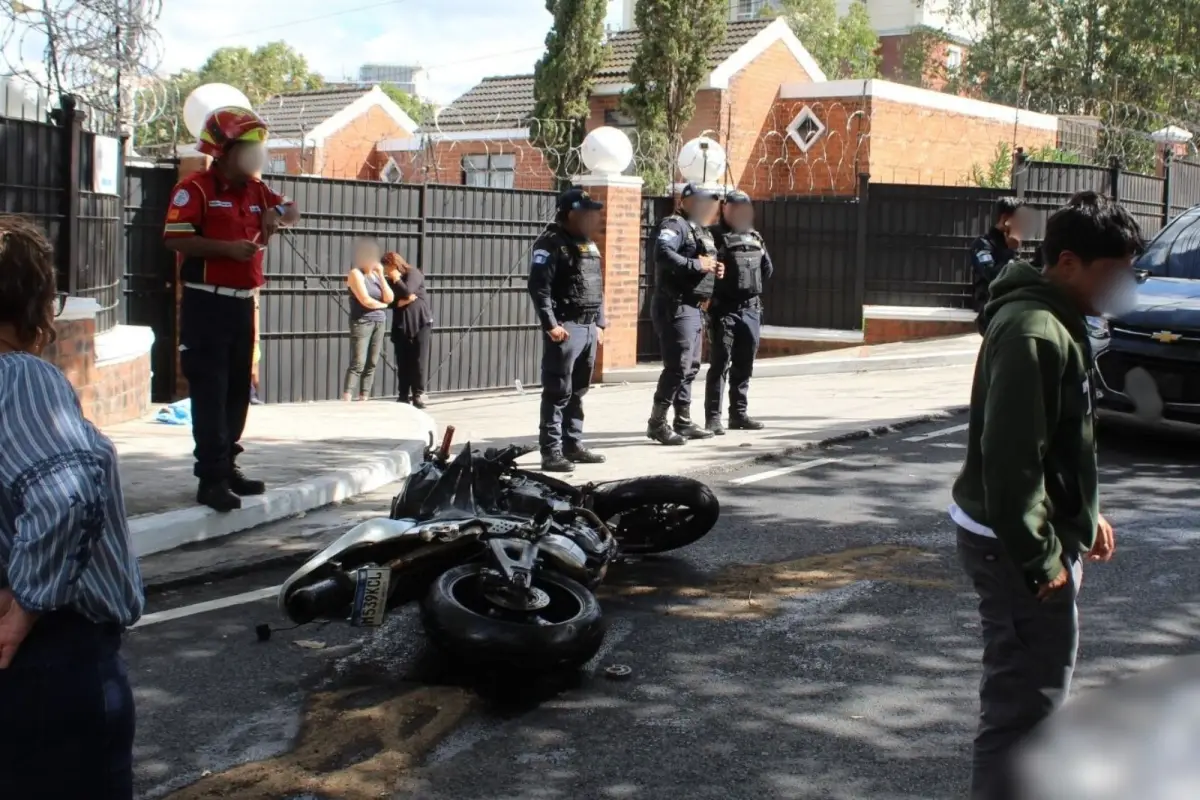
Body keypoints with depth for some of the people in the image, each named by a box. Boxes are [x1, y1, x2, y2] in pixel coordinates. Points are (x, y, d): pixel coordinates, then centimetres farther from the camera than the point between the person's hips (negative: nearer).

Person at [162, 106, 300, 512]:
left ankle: (227, 467, 24)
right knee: (210, 393, -8)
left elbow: (292, 211, 24)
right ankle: (212, 478, -7)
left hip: (242, 303, 8)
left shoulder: (256, 190, 14)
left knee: (238, 390, 13)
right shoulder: (195, 189, -9)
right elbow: (176, 239, -18)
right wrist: (227, 247, -23)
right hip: (206, 303, -8)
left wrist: (278, 212, 1)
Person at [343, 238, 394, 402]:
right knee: (357, 364, -14)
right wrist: (382, 304, 5)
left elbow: (390, 298, 4)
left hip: (380, 322, 7)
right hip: (362, 322, -7)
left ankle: (363, 401, 5)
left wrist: (381, 275, -1)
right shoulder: (356, 273, -5)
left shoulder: (376, 274, 15)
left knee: (371, 364, 3)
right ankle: (346, 402, -17)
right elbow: (366, 300, -13)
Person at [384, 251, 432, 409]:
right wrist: (399, 302, -13)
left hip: (420, 322, -5)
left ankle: (418, 395, -2)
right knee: (402, 362, 4)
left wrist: (396, 278, -6)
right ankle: (403, 396, 9)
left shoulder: (413, 273, -3)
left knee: (419, 360, -5)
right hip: (401, 325, 5)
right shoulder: (390, 280, 13)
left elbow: (407, 292, -17)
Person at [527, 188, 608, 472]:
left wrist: (599, 323, 17)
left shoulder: (589, 245, 17)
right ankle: (551, 452, -5)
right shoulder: (551, 243, -10)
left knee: (578, 392, 14)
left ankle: (573, 445, 22)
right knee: (557, 393, -7)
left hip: (589, 328, 8)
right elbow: (538, 287, -17)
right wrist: (550, 324, -21)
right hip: (565, 327, -8)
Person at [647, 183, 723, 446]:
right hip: (676, 306, -10)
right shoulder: (674, 225, -11)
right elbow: (663, 254, -29)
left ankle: (683, 421, 22)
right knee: (678, 366, -12)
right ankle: (657, 423, -6)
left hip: (693, 308, 10)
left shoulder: (702, 231, 20)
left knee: (691, 366, 14)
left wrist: (713, 269, 6)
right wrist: (696, 265, -24)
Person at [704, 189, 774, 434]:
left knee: (744, 364, 12)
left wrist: (752, 285, 13)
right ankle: (713, 417, -6)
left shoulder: (755, 237, 14)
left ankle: (738, 414, 20)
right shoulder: (715, 235, -5)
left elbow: (768, 268, 21)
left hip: (751, 308, 6)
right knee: (720, 363, -7)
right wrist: (719, 286, -12)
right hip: (724, 308, -6)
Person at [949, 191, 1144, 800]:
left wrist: (1086, 513, 19)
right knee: (1026, 697, -6)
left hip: (1039, 535, 11)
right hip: (1016, 547, -11)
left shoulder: (1058, 321, 11)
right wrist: (1040, 560, -24)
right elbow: (1010, 458, -27)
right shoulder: (1033, 333, -23)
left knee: (1030, 686, 24)